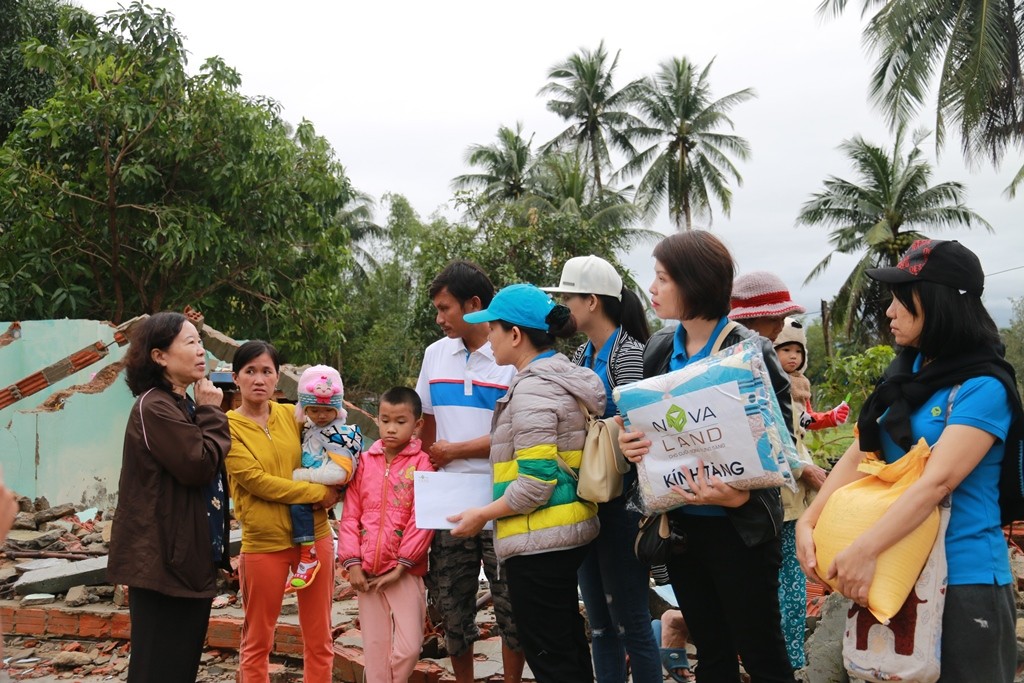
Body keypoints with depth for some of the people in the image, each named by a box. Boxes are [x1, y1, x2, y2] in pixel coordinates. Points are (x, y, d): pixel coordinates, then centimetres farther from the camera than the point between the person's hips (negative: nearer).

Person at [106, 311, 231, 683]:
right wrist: (211, 412, -12)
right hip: (164, 560, -10)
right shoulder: (154, 408, -16)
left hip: (188, 559, 10)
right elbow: (199, 465, -21)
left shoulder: (184, 406, 16)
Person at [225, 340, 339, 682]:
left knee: (319, 638, 11)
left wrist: (330, 490, -5)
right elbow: (257, 481, -16)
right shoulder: (227, 427, -7)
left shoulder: (291, 415, 5)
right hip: (264, 543, -4)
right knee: (257, 641, 9)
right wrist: (319, 493, -14)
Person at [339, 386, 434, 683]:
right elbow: (350, 516, 5)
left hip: (405, 572, -3)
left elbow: (422, 520, -10)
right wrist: (352, 562, -4)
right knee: (375, 647, 10)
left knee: (409, 647, -5)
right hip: (367, 571, 3)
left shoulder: (421, 463, -6)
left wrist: (401, 565, -12)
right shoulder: (364, 462, 5)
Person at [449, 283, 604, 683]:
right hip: (567, 532, 10)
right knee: (570, 650, 20)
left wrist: (483, 515, -10)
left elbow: (536, 481, -22)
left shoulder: (531, 389, -19)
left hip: (538, 542, -10)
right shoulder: (564, 378, 11)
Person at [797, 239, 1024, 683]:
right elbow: (859, 455, 2)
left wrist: (865, 550, -30)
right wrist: (808, 522, -9)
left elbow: (937, 482, -24)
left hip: (962, 576, -7)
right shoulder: (906, 373, 6)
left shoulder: (983, 388, -15)